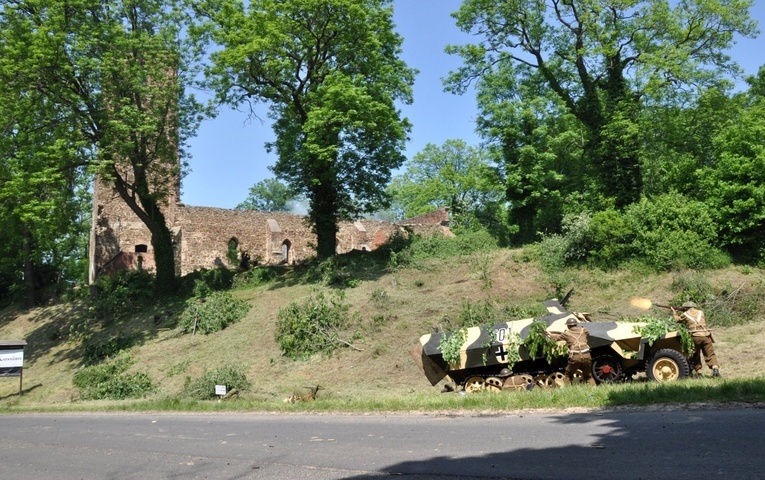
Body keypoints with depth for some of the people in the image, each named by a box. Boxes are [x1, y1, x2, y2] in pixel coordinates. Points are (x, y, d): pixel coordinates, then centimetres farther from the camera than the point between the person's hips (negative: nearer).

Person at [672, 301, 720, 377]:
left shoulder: (685, 315, 6)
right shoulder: (701, 312, 16)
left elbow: (677, 320, 21)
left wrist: (674, 313, 40)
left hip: (695, 336, -2)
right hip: (705, 336, 2)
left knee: (695, 354, 13)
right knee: (710, 354, 5)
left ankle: (698, 370, 8)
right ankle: (715, 368, -12)